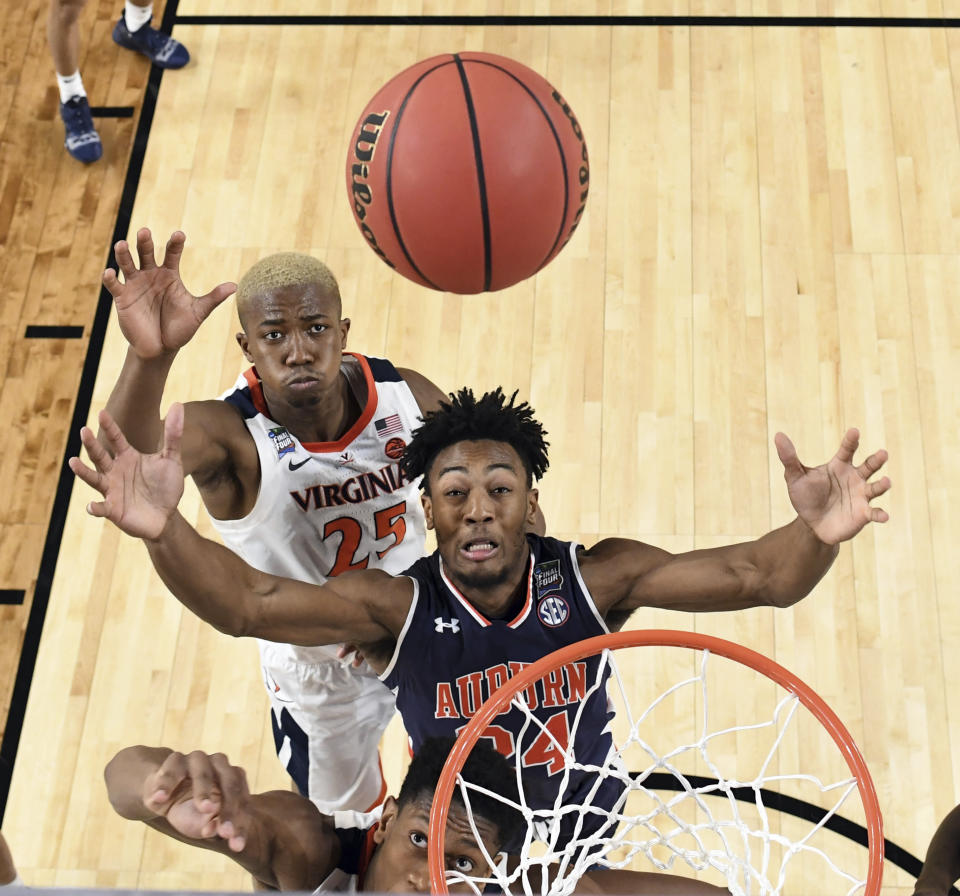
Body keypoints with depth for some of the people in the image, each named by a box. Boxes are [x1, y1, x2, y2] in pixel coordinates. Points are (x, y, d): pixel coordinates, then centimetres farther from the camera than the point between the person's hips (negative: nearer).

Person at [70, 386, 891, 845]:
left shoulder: (593, 580, -23)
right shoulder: (397, 607, -25)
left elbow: (756, 576, -30)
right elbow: (245, 602, -38)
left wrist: (815, 536, -53)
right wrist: (164, 530, -58)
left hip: (588, 837, 1)